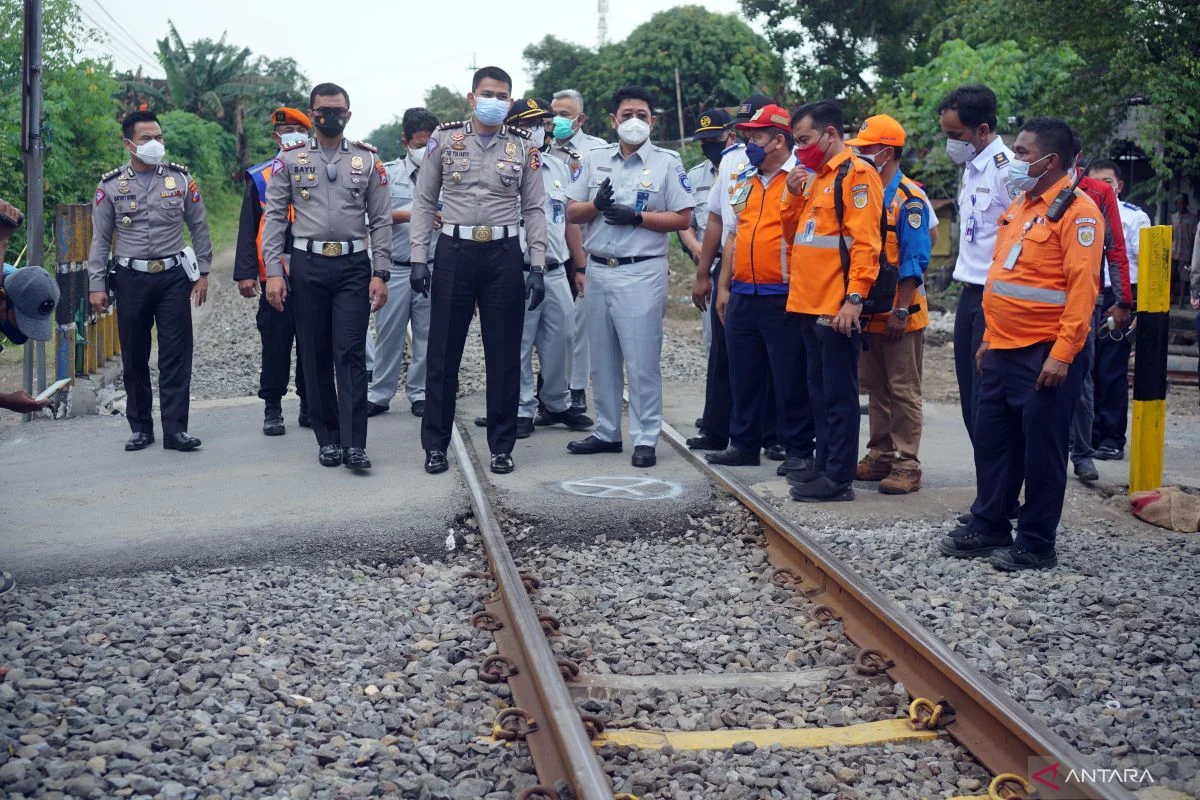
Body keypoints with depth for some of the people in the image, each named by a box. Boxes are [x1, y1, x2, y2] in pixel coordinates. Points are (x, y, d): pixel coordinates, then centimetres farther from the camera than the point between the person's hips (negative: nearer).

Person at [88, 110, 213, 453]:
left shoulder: (181, 178, 3)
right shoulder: (110, 185, 2)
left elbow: (199, 228, 10)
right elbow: (100, 240, 5)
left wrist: (202, 273, 5)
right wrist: (96, 285, -1)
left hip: (173, 277, 0)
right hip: (131, 279, 0)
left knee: (176, 355, -4)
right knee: (134, 357, 6)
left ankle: (175, 429, -1)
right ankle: (140, 427, 18)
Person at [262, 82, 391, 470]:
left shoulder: (367, 159, 6)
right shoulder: (289, 159, 5)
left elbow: (380, 221, 6)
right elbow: (275, 217, 3)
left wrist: (380, 274, -2)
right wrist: (274, 272, -5)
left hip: (354, 266, -1)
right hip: (307, 266, 1)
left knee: (351, 353, -6)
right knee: (315, 355, 5)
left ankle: (354, 444, -8)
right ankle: (328, 438, 15)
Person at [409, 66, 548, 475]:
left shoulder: (524, 147, 5)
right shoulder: (444, 139, 3)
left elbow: (534, 210, 6)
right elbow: (424, 202, 5)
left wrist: (537, 267, -2)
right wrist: (419, 258, -3)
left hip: (504, 255, 1)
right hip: (454, 251, 0)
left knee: (504, 354, 4)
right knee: (443, 352, 4)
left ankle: (501, 445, 15)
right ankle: (435, 444, 15)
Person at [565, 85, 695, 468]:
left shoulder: (667, 162, -2)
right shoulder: (595, 159, 10)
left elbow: (683, 218, -6)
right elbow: (572, 212, 9)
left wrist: (636, 217, -17)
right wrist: (596, 205, -12)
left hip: (642, 273, -5)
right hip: (598, 270, 5)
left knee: (642, 360, -3)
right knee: (602, 358, 12)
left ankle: (645, 439, 4)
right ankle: (607, 432, 24)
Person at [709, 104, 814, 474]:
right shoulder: (745, 184, 16)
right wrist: (724, 286, 18)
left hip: (784, 298, -7)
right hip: (743, 297, 7)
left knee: (791, 378, 0)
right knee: (744, 376, 14)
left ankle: (799, 450, 9)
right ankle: (744, 444, 24)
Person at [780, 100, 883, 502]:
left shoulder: (856, 174, -10)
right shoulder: (815, 176, 18)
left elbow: (865, 243, -18)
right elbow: (794, 235, 21)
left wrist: (855, 297, -24)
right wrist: (794, 196, 5)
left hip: (837, 307, -9)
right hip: (810, 303, 9)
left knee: (838, 393, -4)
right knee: (819, 390, 15)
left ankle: (839, 477, 0)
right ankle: (824, 464, 24)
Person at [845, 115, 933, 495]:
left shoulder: (909, 198, -11)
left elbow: (914, 260, -15)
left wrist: (901, 310, -19)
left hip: (900, 313, -7)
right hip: (869, 311, 7)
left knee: (903, 390, -2)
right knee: (875, 388, 13)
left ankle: (906, 464, 2)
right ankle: (880, 455, 22)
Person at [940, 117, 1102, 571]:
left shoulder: (1077, 211, -12)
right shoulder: (1020, 208, 15)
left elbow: (1082, 287, -19)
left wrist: (1062, 355, -23)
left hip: (1045, 356, -8)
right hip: (1003, 351, 9)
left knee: (1041, 448, 0)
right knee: (992, 440, 14)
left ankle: (1036, 544, 10)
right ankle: (989, 526, 26)